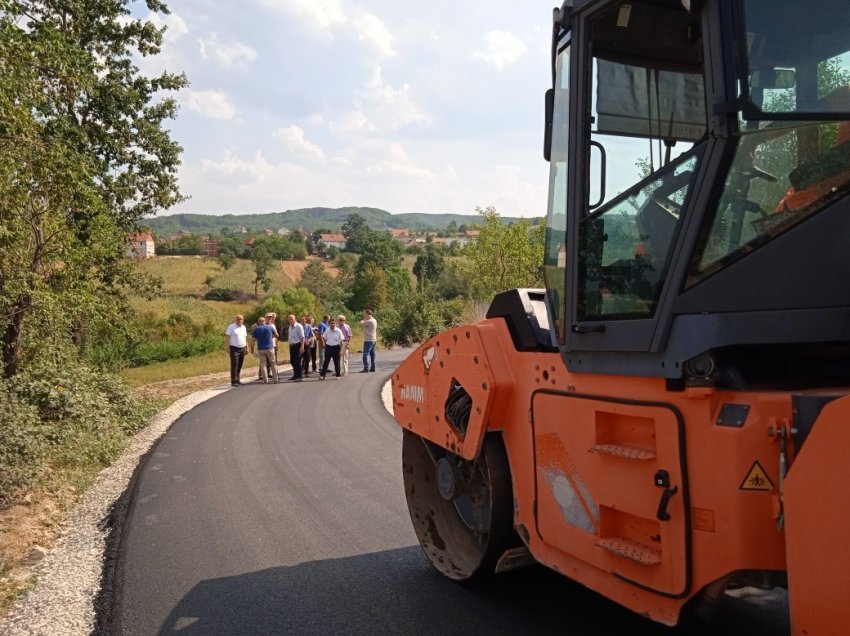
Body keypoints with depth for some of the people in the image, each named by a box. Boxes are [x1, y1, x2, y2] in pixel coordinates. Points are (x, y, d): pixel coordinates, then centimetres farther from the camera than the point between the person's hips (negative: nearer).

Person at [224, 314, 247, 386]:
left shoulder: (243, 327, 14)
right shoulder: (231, 327, -5)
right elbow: (227, 337, -8)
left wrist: (247, 347, 16)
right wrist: (227, 347, -15)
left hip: (242, 349, 6)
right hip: (234, 348, -6)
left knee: (240, 366, 9)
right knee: (234, 365, -9)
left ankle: (237, 380, 17)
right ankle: (233, 381, -8)